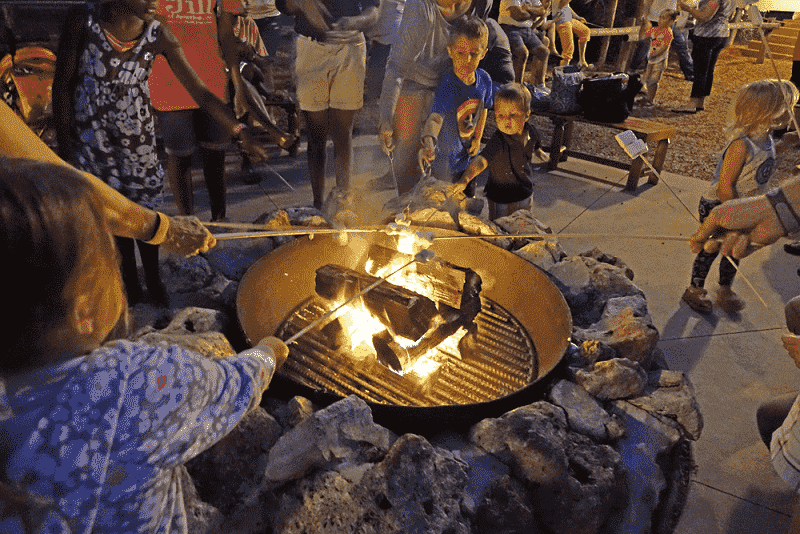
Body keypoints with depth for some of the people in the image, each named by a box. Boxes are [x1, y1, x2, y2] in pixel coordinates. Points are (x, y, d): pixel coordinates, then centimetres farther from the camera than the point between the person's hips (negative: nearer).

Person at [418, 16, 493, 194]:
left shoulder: (484, 79, -10)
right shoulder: (447, 86, -30)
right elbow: (435, 116, -45)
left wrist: (478, 137, 7)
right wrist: (428, 142, -64)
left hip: (470, 156, 6)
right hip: (446, 161, -6)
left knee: (469, 200, 25)